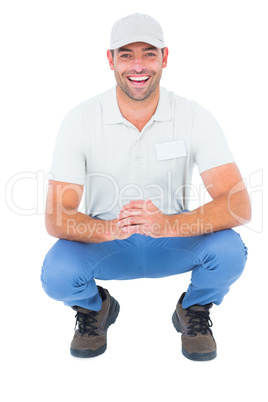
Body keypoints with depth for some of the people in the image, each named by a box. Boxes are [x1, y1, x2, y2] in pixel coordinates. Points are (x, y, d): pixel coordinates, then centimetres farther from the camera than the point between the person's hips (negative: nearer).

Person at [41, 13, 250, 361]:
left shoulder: (195, 118, -13)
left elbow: (239, 205, -23)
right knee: (57, 274, -30)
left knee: (229, 251, -29)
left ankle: (194, 311, 7)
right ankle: (94, 308, 10)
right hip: (105, 243, 0)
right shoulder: (81, 120, -14)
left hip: (173, 243, 1)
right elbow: (56, 217, -18)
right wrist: (111, 228, -39)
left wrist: (169, 224, -41)